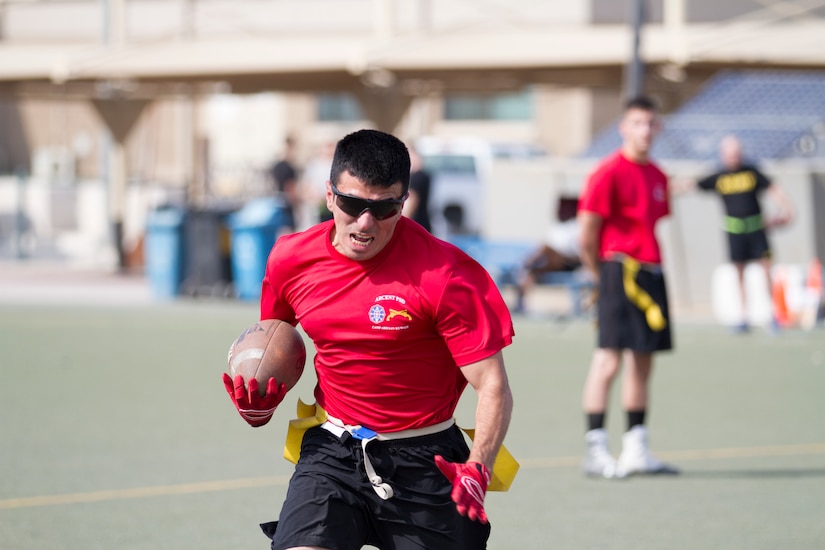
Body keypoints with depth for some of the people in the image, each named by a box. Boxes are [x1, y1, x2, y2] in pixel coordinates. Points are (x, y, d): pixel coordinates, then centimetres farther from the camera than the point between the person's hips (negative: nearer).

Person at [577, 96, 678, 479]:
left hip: (651, 272, 8)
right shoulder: (610, 172, -9)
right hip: (620, 271, -8)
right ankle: (595, 451, -6)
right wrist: (600, 273, 1)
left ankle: (636, 450, 16)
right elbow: (587, 234, -8)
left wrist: (652, 264, 13)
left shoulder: (658, 177, 14)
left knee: (642, 362, 10)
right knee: (609, 360, -9)